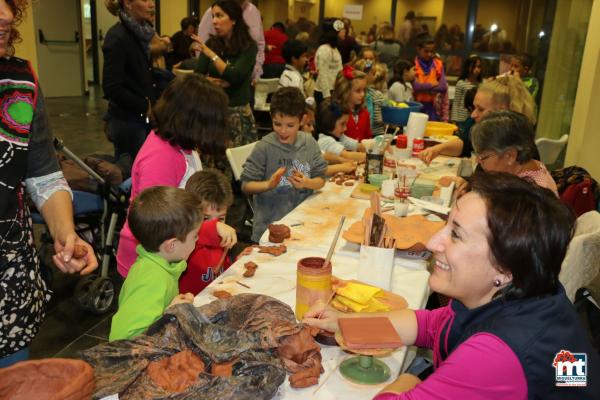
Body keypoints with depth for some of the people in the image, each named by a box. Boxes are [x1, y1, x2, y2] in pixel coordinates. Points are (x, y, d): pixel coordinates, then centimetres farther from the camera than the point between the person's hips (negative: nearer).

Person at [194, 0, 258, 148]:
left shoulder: (248, 46, -4)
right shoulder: (211, 44, 7)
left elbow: (234, 76, -17)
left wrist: (211, 54, -19)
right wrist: (218, 82, -14)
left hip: (238, 112, -3)